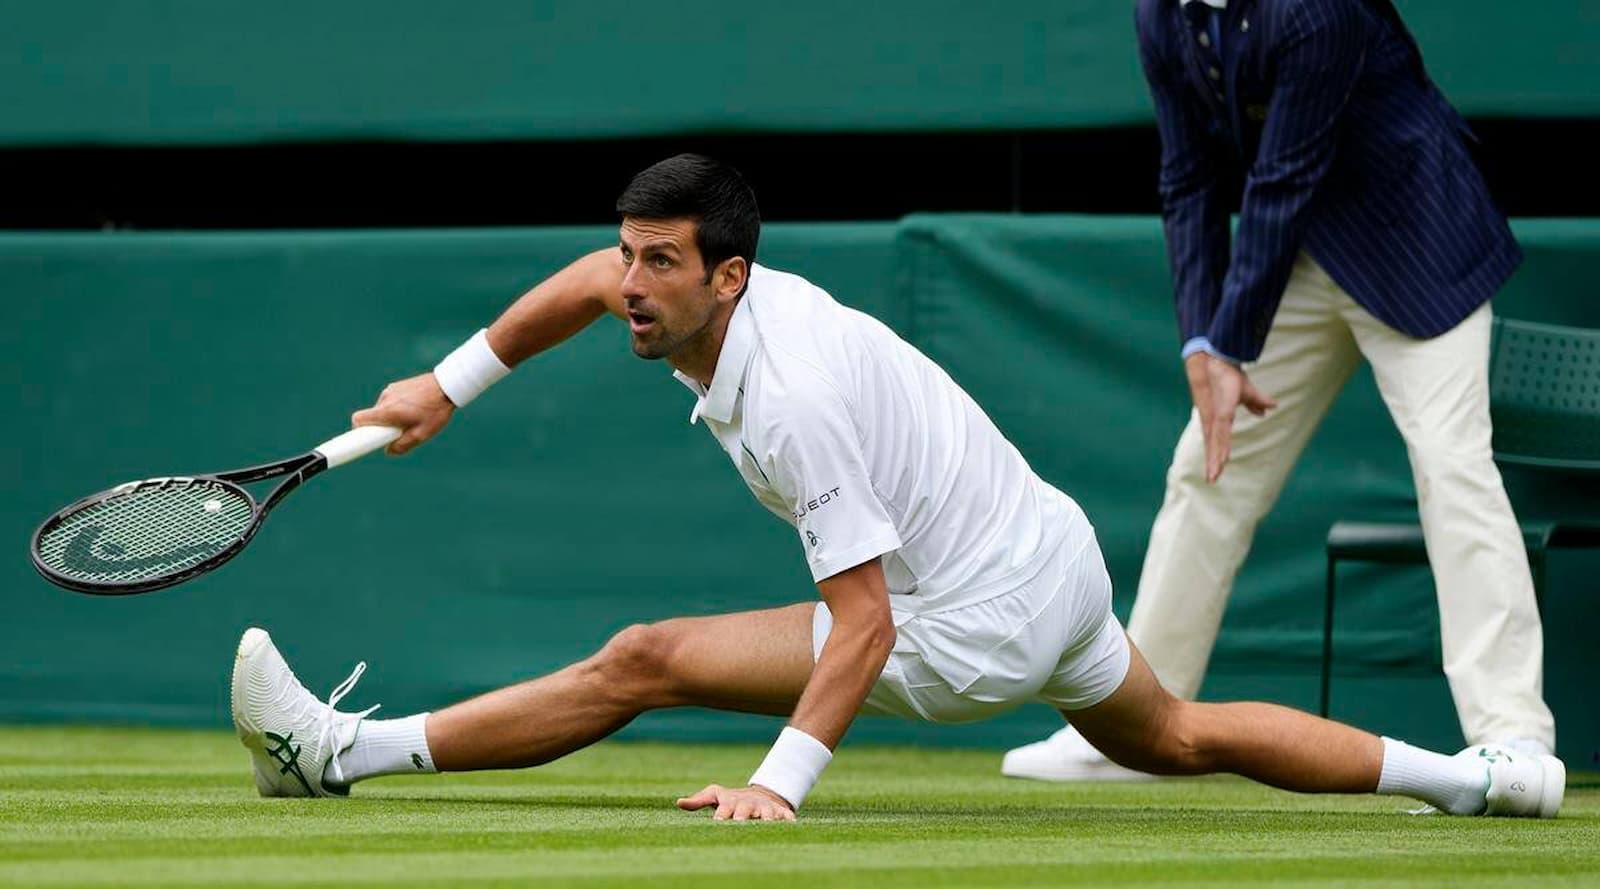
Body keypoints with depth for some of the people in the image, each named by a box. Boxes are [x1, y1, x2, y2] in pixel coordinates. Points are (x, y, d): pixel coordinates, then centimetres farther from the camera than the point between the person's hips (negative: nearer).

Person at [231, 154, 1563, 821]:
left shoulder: (793, 401, -28)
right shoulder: (707, 294, -3)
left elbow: (865, 624, -31)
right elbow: (592, 280, 19)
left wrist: (780, 782, -38)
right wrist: (448, 388, 15)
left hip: (973, 630, -9)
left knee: (638, 665, -13)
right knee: (1174, 739, 32)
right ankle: (1467, 777, 35)